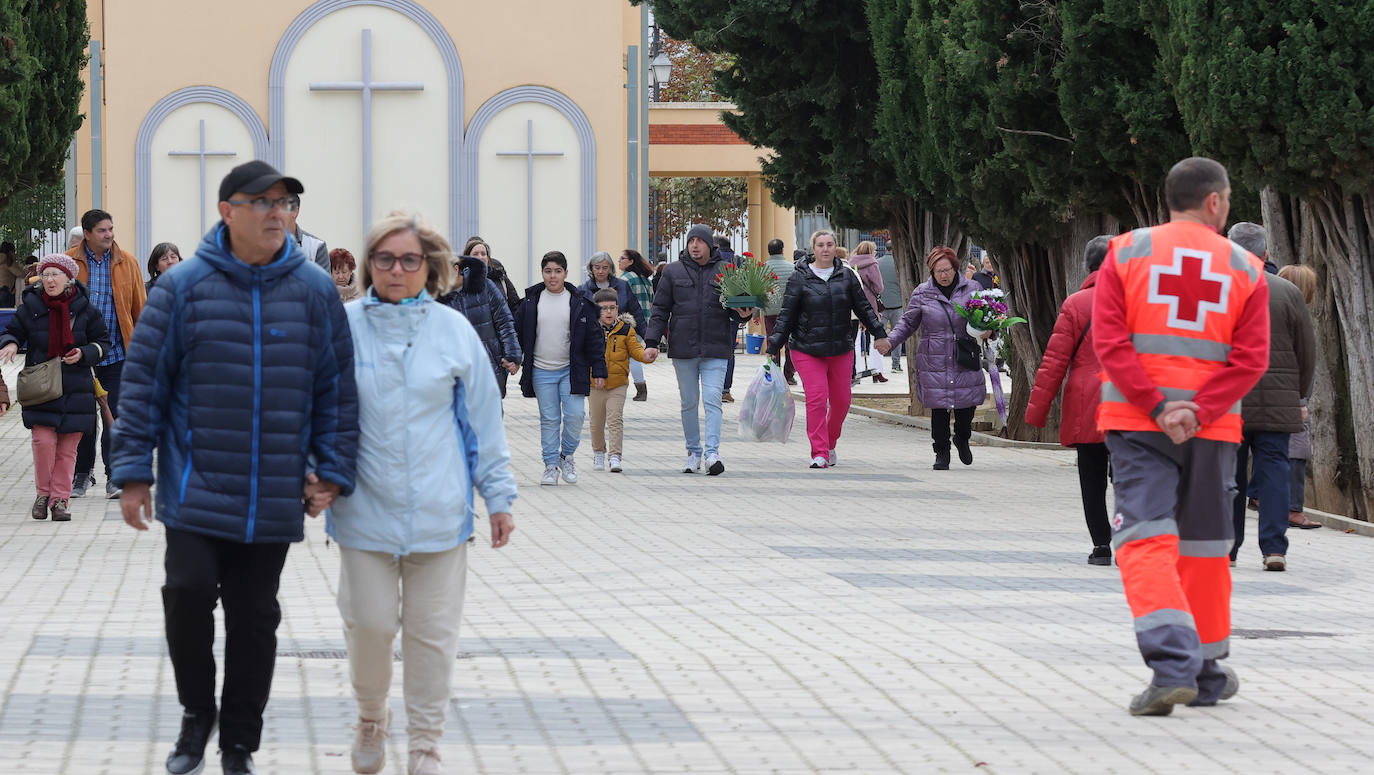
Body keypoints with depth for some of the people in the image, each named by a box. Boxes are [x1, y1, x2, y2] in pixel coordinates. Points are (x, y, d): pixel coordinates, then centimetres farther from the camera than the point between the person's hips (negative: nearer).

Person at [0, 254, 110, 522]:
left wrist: (84, 354, -10)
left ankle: (60, 498, 9)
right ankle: (43, 492, 5)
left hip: (74, 388, 1)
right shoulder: (31, 306, 0)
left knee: (67, 448, 1)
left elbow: (102, 341, 9)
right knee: (43, 440, -13)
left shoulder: (84, 309, 1)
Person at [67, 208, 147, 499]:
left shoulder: (127, 263, 4)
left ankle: (114, 476, 4)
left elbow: (140, 307, 8)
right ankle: (82, 472, 21)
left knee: (115, 414, -2)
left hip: (117, 353, 0)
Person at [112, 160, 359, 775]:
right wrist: (134, 472, -3)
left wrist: (332, 472, 0)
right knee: (188, 593, -13)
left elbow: (336, 389, 5)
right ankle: (197, 714, 12)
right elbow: (143, 380, -1)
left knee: (255, 618, 7)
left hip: (274, 497, 2)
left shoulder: (314, 291, 2)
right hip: (197, 488, -2)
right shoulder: (184, 287, -3)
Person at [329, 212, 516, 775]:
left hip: (439, 512, 1)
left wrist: (498, 495, 8)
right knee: (369, 623, 1)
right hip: (366, 511, -1)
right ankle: (371, 717, 29)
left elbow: (483, 418, 8)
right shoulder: (343, 328, -1)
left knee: (432, 632, 4)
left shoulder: (454, 331, 2)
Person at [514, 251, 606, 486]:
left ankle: (566, 456, 13)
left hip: (571, 370, -1)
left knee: (575, 414, -10)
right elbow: (517, 332, 11)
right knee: (549, 419, 3)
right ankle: (551, 465, 12)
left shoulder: (580, 302, 0)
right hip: (541, 371, 1)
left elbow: (594, 338, 2)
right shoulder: (532, 301, 2)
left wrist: (599, 371, -1)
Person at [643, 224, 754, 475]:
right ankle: (694, 452, 18)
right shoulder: (673, 271, 7)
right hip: (683, 348, 2)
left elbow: (735, 308, 12)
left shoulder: (725, 271, 5)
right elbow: (660, 310, 7)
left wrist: (743, 314, -12)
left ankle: (713, 453, -15)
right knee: (689, 402, 8)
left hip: (716, 349, -2)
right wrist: (652, 343, 0)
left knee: (712, 399, -11)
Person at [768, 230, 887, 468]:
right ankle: (819, 453, -11)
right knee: (816, 398, -14)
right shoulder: (800, 278, -1)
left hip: (841, 350, 3)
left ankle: (830, 444, 29)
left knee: (841, 401, 7)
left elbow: (863, 307, 14)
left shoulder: (847, 276, 6)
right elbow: (786, 315, 1)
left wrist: (880, 333, 10)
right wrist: (774, 347, -2)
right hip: (807, 349, -3)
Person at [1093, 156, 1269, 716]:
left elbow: (1109, 339, -8)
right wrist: (1199, 413, -11)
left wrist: (1157, 408, -11)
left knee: (1145, 540, -6)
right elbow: (1252, 358, -6)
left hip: (1136, 421, -1)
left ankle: (1173, 665, -25)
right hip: (1213, 428, 1)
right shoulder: (1246, 269, 4)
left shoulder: (1126, 252, 3)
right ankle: (1207, 673, 24)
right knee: (1203, 545, 14)